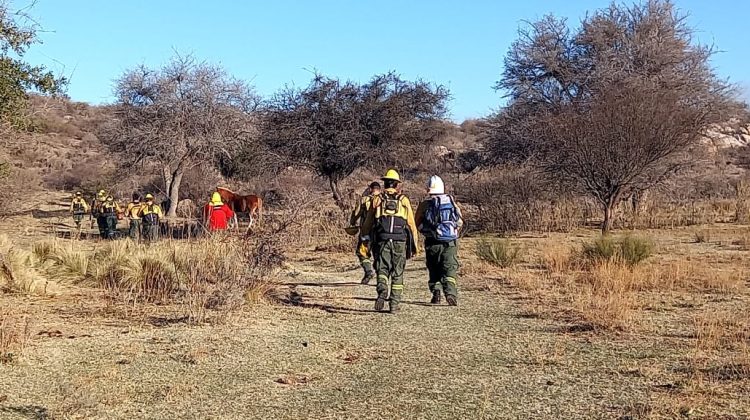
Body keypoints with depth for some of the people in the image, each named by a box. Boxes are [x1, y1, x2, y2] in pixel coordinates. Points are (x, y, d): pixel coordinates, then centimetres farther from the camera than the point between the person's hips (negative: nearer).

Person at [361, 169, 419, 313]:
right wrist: (414, 246, 12)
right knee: (397, 273, 9)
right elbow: (412, 225, 7)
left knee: (382, 269, 4)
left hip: (382, 240, 0)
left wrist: (364, 238, 26)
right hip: (400, 242, 1)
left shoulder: (377, 200, 8)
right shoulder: (404, 200, 9)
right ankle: (394, 304, 8)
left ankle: (382, 290, -24)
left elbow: (367, 222, 11)